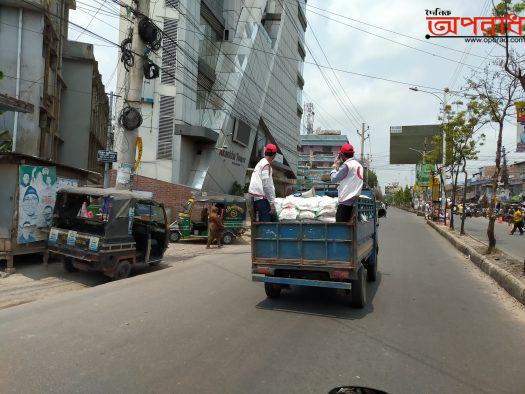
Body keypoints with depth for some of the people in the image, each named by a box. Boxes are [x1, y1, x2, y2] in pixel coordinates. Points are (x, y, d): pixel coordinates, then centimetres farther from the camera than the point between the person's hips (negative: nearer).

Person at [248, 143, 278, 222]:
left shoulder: (261, 163, 19)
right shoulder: (266, 165, -11)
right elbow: (266, 185, -18)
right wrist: (272, 203, -16)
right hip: (262, 198, -10)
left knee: (274, 220, 9)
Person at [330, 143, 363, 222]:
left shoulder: (347, 165, -11)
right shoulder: (358, 165, 17)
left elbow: (334, 178, -8)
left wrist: (335, 168, 8)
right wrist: (338, 167, 16)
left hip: (346, 200, -9)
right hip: (354, 200, 9)